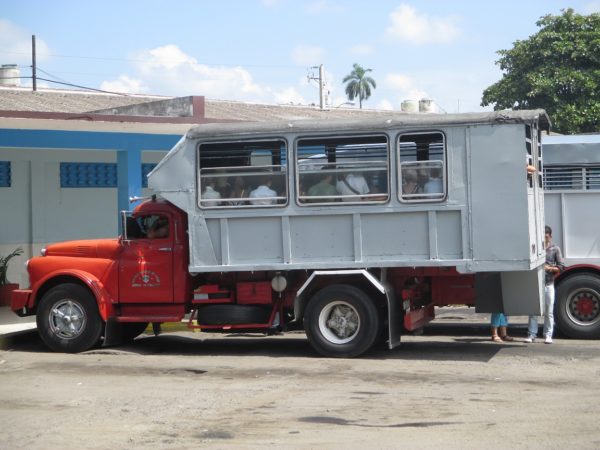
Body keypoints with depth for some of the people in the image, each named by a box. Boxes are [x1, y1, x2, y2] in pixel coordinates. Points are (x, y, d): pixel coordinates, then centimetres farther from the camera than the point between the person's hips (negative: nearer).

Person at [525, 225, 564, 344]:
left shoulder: (555, 249, 4)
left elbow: (561, 267, 2)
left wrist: (550, 268, -15)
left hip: (548, 284, -1)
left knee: (548, 312, 2)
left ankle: (548, 335, 8)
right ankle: (532, 334, 6)